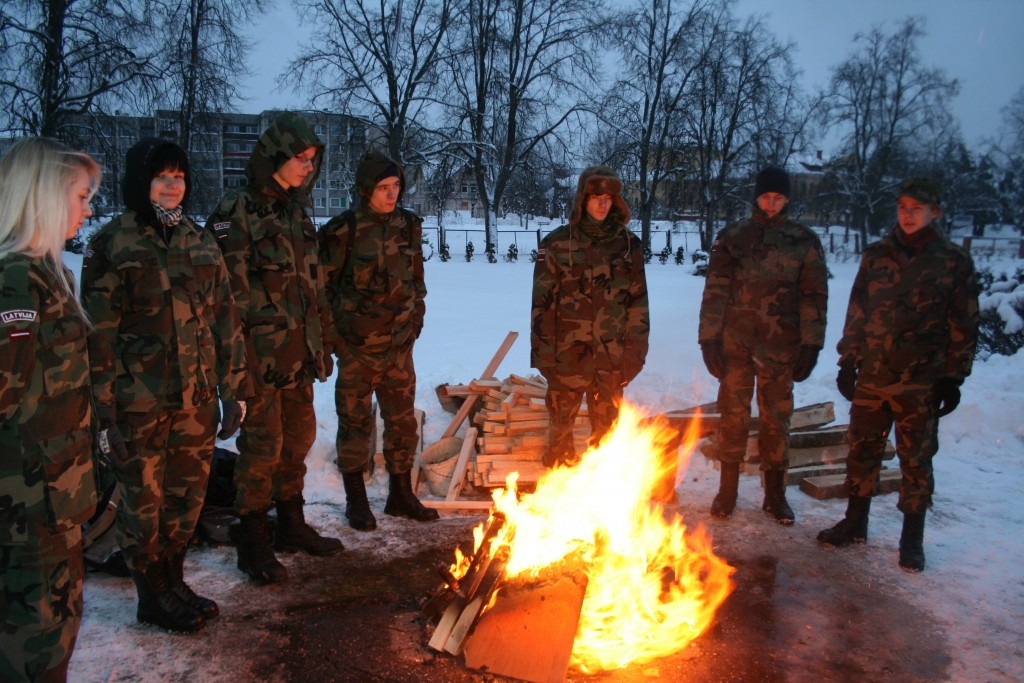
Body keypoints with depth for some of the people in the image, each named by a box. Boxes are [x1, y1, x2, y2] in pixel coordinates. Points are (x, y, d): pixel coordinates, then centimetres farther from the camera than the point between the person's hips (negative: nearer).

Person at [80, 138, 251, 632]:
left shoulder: (199, 242, 8)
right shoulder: (111, 245, -7)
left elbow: (225, 318, 9)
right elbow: (98, 335, -9)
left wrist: (234, 387, 7)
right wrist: (104, 412, -11)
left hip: (196, 401, 5)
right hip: (140, 405, -4)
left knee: (187, 499, 15)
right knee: (144, 503, 10)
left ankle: (173, 584, 36)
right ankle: (153, 598, 30)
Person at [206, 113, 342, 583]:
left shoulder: (296, 212, 13)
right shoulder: (236, 213, -10)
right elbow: (231, 292, -15)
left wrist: (321, 344, 17)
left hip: (298, 354, 7)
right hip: (260, 356, -7)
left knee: (298, 438, 15)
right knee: (262, 445, 1)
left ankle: (291, 525, 32)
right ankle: (253, 544, 17)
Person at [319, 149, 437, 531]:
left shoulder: (408, 226, 4)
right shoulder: (343, 231, -11)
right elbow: (325, 285, -6)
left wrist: (415, 320, 8)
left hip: (399, 344, 4)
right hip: (357, 345, -4)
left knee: (403, 421, 11)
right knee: (355, 422, 8)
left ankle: (401, 495, 28)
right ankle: (356, 501, 23)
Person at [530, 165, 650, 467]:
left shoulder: (628, 244, 5)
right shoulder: (558, 243, -2)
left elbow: (638, 302, 7)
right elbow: (542, 302, -2)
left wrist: (635, 350, 3)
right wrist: (542, 351, -5)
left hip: (611, 356, 2)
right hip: (568, 353, -2)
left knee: (606, 429, 11)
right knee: (561, 426, 8)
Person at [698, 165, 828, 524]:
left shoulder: (804, 241, 3)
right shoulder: (732, 237, 2)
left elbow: (814, 296, 2)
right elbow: (715, 291, 0)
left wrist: (811, 344, -4)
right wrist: (709, 338, -5)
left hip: (781, 345, 0)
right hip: (735, 342, 0)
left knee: (776, 418, 10)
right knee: (732, 415, 6)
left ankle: (775, 494, 24)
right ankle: (727, 490, 21)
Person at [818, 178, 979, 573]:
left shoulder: (954, 262, -1)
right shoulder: (877, 255, 7)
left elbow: (963, 326, 0)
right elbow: (856, 312, 10)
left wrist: (953, 379, -4)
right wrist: (847, 362, 7)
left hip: (921, 381, -3)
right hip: (872, 375, 3)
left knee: (916, 459, 6)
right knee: (862, 450, 11)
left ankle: (912, 540, 20)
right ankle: (855, 523, 27)